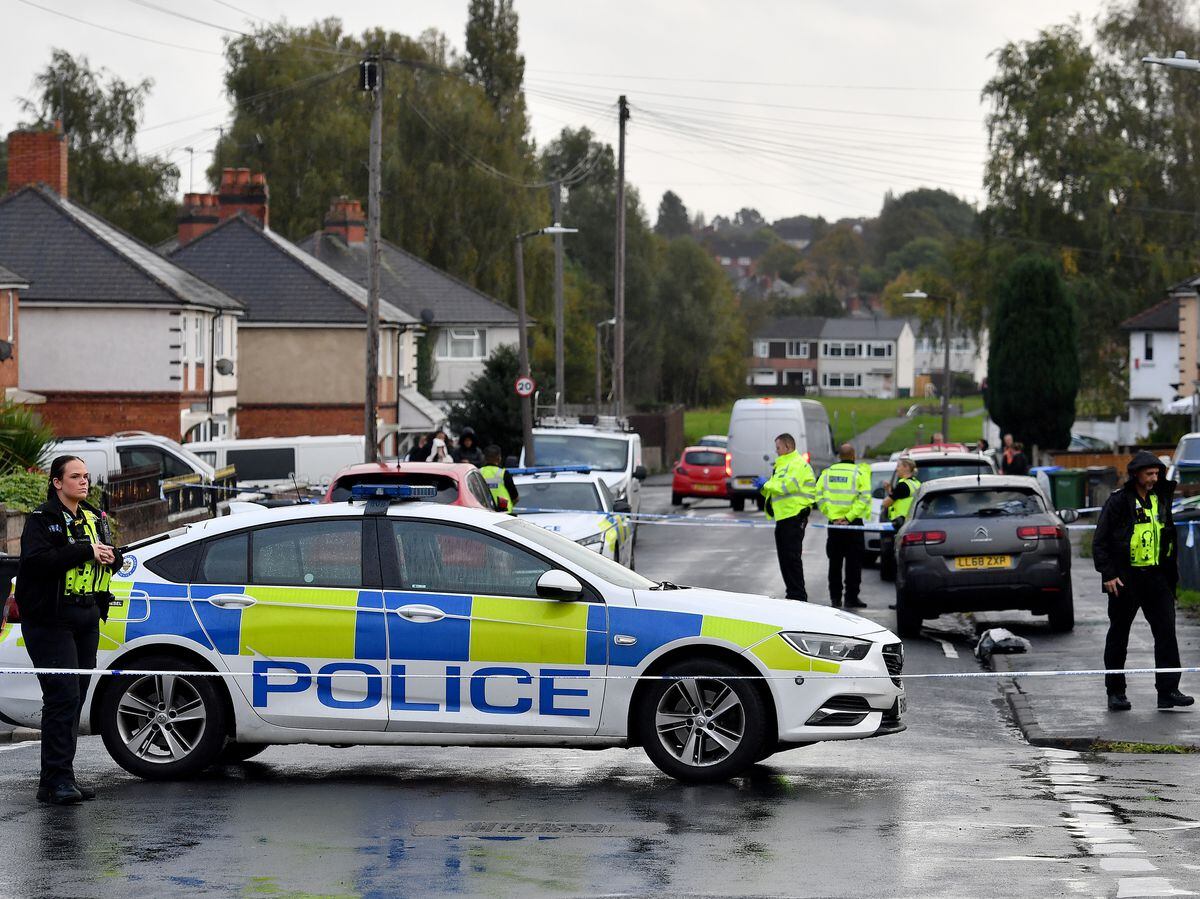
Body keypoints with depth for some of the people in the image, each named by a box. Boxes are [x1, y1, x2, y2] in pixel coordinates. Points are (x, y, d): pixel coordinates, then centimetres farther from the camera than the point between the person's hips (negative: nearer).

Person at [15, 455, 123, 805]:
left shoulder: (94, 518, 16)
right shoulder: (42, 519, -6)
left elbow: (112, 559, 19)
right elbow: (36, 559, -22)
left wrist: (111, 556, -5)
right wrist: (86, 551, -22)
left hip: (87, 618, 8)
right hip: (51, 620, -8)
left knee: (76, 698, 9)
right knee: (63, 696, -14)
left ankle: (59, 777, 15)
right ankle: (56, 780, -14)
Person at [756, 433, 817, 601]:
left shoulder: (797, 464, -10)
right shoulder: (783, 464, 22)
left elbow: (787, 486, -22)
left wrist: (766, 484, -11)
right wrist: (764, 488, 6)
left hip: (794, 516, -10)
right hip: (783, 517, 10)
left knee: (792, 557, -11)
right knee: (784, 557, 12)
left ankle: (798, 595, -9)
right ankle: (792, 594, 19)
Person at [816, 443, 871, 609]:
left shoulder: (827, 473, 5)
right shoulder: (860, 473, -5)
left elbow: (819, 497, -2)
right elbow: (864, 498, -16)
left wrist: (833, 516, -6)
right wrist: (849, 517, -15)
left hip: (834, 524, 3)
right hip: (854, 524, -3)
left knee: (835, 562, 11)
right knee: (853, 563, 3)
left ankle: (835, 598, 11)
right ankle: (851, 598, 1)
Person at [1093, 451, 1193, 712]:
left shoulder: (1161, 499, 10)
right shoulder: (1119, 501, -7)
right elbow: (1100, 541, -7)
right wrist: (1108, 574, -14)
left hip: (1156, 576, 5)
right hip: (1125, 579, -5)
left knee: (1166, 632, -4)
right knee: (1118, 636, 5)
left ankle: (1168, 690, -4)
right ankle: (1115, 692, 14)